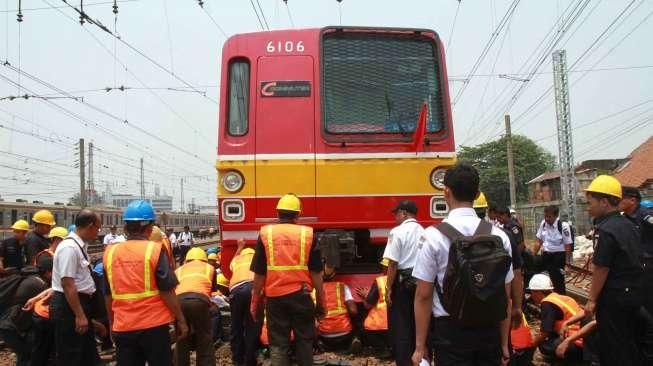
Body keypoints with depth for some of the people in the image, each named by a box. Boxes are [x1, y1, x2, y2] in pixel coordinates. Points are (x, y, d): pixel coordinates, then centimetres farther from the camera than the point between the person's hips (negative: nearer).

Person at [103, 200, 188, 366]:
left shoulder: (110, 252, 2)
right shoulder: (154, 250, -10)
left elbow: (108, 295, 11)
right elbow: (167, 291, -11)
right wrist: (180, 320, -2)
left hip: (123, 327, 4)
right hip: (154, 325, -3)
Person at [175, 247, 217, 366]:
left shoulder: (179, 270, 32)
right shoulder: (209, 268, 30)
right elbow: (213, 288, 38)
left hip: (179, 301, 2)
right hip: (199, 300, -2)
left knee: (181, 342, 15)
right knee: (205, 342, 9)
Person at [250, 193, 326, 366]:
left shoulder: (265, 233, 0)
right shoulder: (308, 234, 1)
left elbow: (259, 273, 1)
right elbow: (316, 272, 2)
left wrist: (255, 301, 11)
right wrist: (321, 300, 11)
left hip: (275, 297, 0)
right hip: (301, 295, 0)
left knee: (278, 344, 8)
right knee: (304, 340, 16)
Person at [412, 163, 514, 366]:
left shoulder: (434, 235, -13)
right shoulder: (499, 236, -3)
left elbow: (423, 296, -11)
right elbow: (505, 296, 1)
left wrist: (420, 346, -2)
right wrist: (504, 344, 12)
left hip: (451, 333, -3)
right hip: (490, 332, 4)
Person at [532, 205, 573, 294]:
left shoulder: (563, 226, -18)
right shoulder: (543, 223, -1)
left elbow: (568, 246, -14)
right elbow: (539, 241, 9)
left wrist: (565, 262, -13)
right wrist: (533, 255, 12)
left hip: (558, 255, -5)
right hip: (546, 254, 5)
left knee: (558, 280, 1)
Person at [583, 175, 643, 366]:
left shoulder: (605, 230, -20)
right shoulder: (629, 225, 7)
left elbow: (601, 270, -20)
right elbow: (634, 261, 14)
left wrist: (592, 300, -12)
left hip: (613, 296, -8)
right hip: (634, 293, 8)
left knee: (612, 346, 4)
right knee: (630, 341, 19)